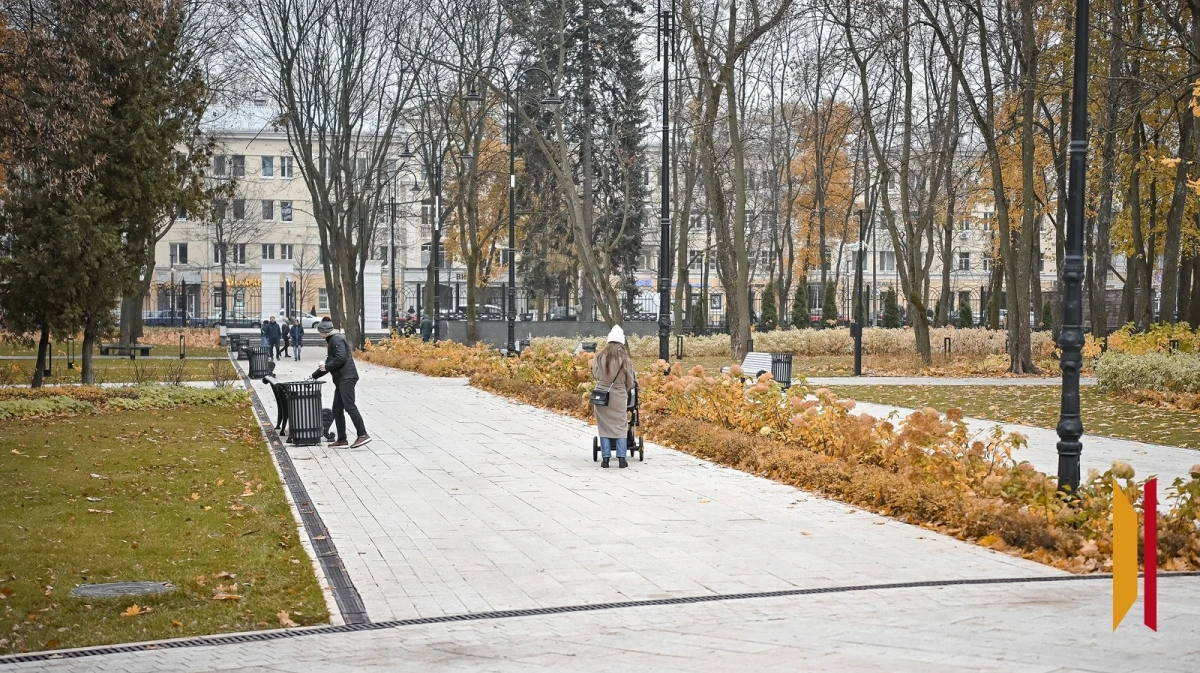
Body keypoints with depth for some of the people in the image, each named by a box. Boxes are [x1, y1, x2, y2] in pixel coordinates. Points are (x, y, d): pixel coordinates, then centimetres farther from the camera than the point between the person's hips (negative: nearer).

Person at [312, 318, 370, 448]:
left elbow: (341, 358, -20)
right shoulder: (331, 341, 24)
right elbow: (329, 362, 33)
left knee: (349, 406, -16)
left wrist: (326, 367, -10)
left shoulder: (337, 340, -7)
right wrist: (314, 376, 36)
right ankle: (341, 440, 10)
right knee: (337, 409, 9)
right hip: (340, 379, 10)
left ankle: (363, 435, -20)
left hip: (346, 378, -10)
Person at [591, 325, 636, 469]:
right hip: (619, 397, -1)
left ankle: (605, 458, 6)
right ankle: (621, 458, 6)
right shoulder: (624, 358, -7)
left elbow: (595, 373, 8)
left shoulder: (599, 357, -4)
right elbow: (630, 381, 1)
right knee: (620, 427, 9)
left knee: (604, 427, 8)